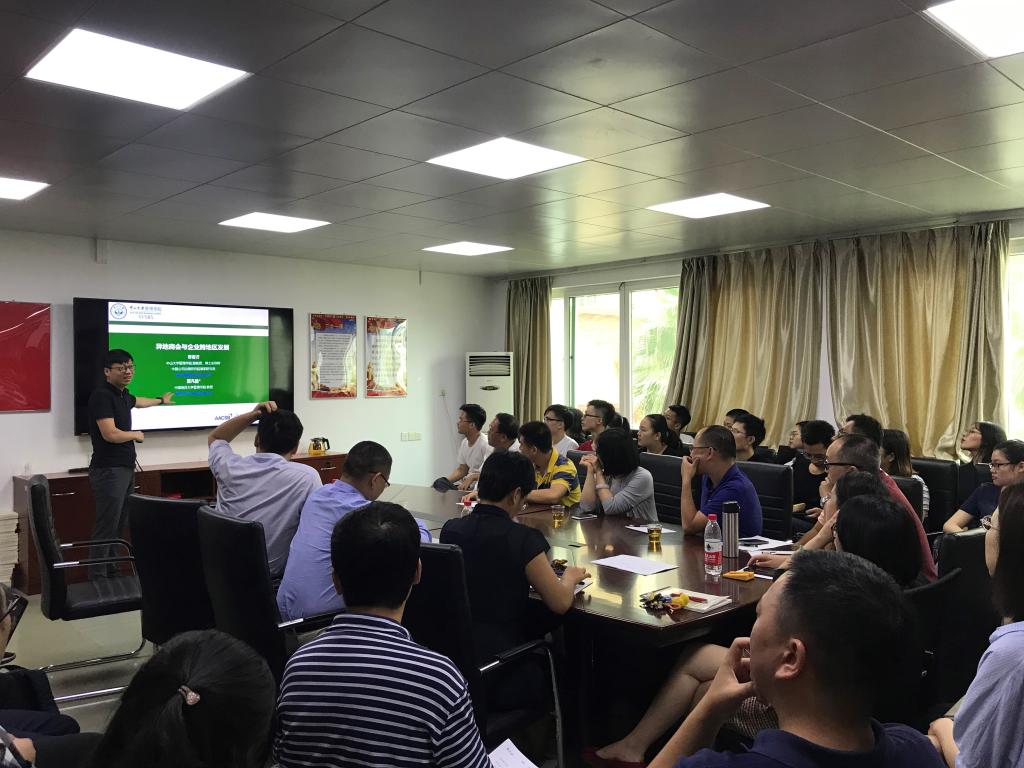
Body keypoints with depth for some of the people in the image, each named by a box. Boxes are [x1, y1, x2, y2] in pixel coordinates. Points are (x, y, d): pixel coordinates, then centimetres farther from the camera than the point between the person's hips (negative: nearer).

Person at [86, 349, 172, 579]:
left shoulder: (122, 394, 14)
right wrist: (136, 435, -3)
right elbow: (110, 434, -22)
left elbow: (137, 401, 40)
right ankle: (97, 579, -4)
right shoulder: (102, 395, -13)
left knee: (119, 526, 11)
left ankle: (111, 573, 19)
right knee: (106, 528, -9)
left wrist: (161, 401, 58)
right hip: (109, 470, -9)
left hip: (125, 469, 9)